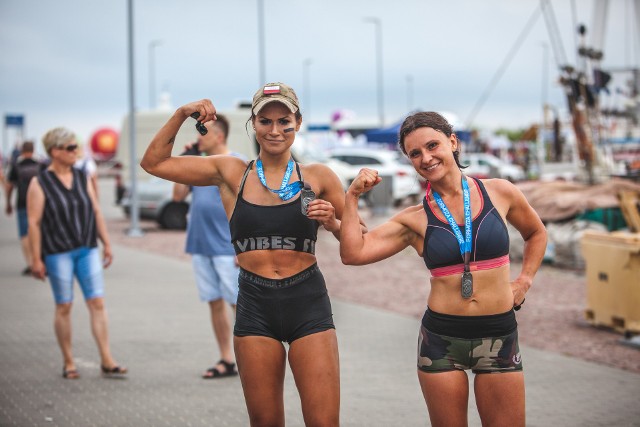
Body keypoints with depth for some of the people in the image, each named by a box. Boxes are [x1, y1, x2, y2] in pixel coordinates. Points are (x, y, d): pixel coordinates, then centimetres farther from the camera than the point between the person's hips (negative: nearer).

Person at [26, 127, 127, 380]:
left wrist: (106, 244, 8)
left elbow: (96, 212, 12)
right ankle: (68, 363, 12)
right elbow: (33, 222, -8)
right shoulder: (40, 183, -5)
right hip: (58, 252, -4)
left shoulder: (82, 178, 9)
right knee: (64, 307, 2)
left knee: (97, 303, -3)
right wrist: (36, 259, -12)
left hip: (87, 250, 4)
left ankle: (107, 361, -3)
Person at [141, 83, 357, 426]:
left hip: (308, 305, -1)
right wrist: (181, 115, 1)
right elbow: (154, 163, 10)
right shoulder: (231, 173, 7)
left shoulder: (318, 176, 3)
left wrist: (332, 223, -11)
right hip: (254, 307, 1)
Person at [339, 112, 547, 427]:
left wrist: (524, 280, 9)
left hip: (499, 337, 0)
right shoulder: (414, 219, 0)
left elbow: (536, 234, 20)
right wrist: (352, 197, -8)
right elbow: (353, 253, -11)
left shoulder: (499, 193, 1)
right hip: (441, 340, 0)